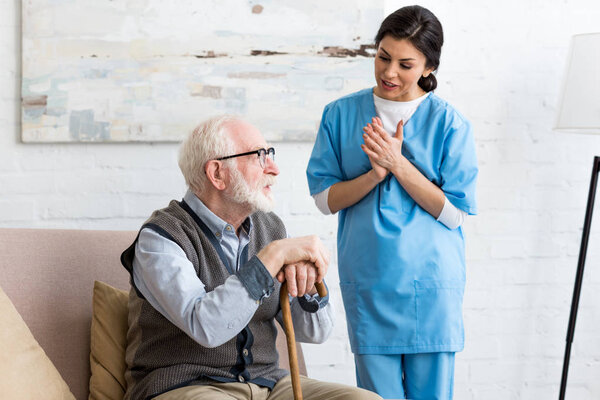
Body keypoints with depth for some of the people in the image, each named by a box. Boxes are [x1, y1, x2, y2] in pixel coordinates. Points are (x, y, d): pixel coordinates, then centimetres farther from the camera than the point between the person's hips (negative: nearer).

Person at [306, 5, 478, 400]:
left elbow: (453, 212, -5)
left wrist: (398, 163, -14)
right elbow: (325, 199, 3)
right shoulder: (341, 114, 5)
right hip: (367, 282, 1)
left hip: (431, 282, -1)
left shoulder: (449, 122, -2)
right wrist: (375, 173, -14)